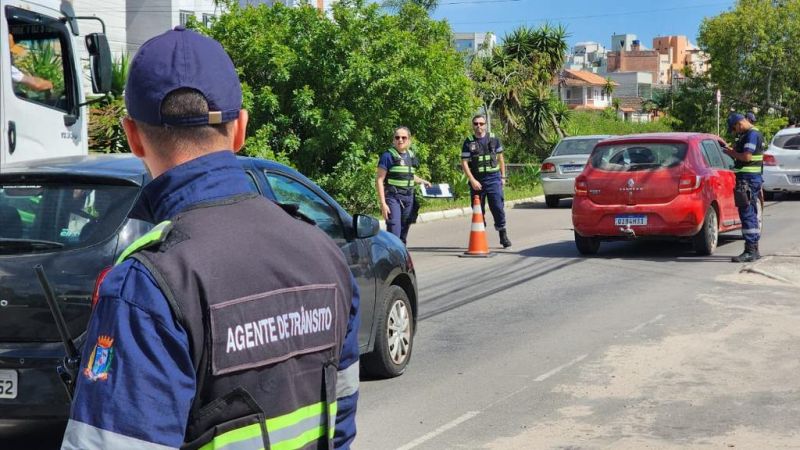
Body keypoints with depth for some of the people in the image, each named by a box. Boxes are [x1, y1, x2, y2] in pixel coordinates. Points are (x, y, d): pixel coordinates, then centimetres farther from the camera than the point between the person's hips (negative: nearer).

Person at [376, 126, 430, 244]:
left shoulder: (411, 156, 12)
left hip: (409, 198, 6)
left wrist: (422, 181, 15)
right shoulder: (388, 156, -6)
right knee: (394, 234, -15)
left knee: (403, 234, 12)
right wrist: (383, 203, -16)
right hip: (393, 198, -6)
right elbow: (379, 180, -9)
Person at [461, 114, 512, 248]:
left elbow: (500, 158, 14)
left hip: (493, 178, 0)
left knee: (498, 207, -7)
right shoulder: (468, 142, 1)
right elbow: (464, 163, -3)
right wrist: (472, 180, -12)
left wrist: (503, 177, 10)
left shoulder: (493, 139, 7)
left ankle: (503, 236, 2)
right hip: (476, 180, 0)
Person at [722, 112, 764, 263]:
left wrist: (732, 153, -9)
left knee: (747, 214, -11)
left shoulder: (752, 134, -14)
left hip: (747, 179, -11)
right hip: (752, 178, 11)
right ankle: (754, 250, 22)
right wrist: (734, 151, 10)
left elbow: (747, 157, -23)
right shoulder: (750, 134, 18)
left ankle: (750, 251, -13)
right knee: (753, 215, 15)